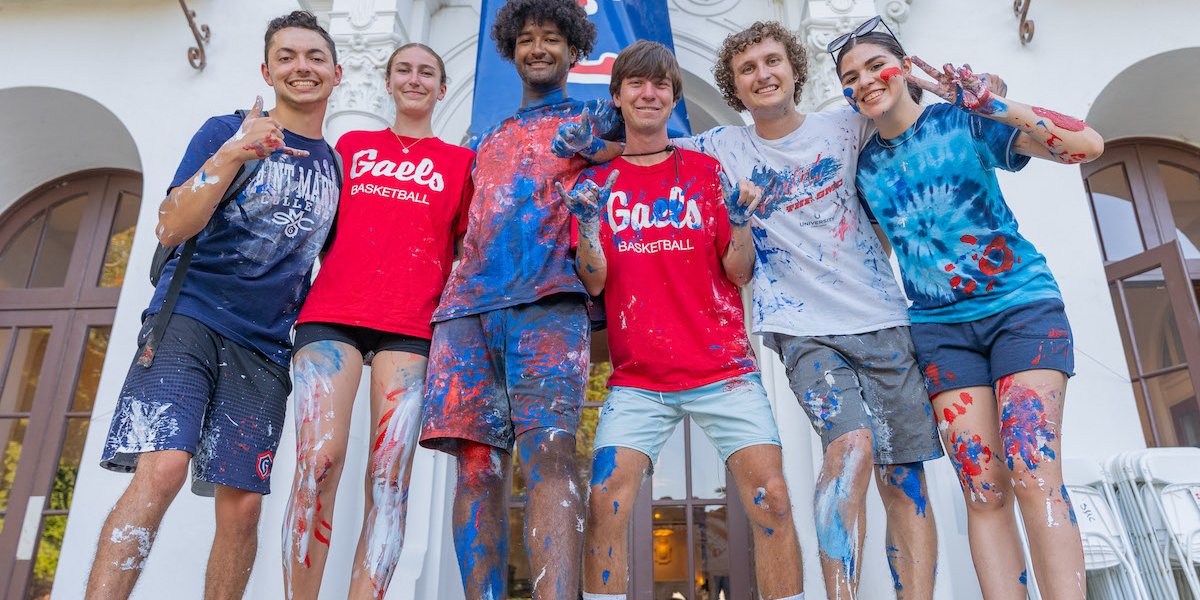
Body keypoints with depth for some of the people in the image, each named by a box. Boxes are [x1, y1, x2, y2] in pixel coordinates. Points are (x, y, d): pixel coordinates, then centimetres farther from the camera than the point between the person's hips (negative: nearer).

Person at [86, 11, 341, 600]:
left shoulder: (337, 165, 16)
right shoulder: (227, 131, 6)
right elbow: (171, 228, -4)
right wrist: (230, 157, -17)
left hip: (264, 347, 3)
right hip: (190, 317, -3)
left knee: (242, 503, 0)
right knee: (162, 468, -22)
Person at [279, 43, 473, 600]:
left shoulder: (460, 161, 18)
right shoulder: (351, 145, 23)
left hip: (411, 325, -1)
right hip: (333, 313, 1)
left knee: (389, 474, -9)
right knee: (317, 461, -14)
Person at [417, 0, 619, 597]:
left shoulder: (594, 118, 24)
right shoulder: (487, 139, 33)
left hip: (548, 299, -4)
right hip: (470, 304, 4)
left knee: (549, 450, -19)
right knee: (478, 464, -5)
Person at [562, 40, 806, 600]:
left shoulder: (706, 170, 9)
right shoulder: (596, 182, 9)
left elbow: (739, 273, 4)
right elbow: (593, 284, 1)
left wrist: (740, 220, -14)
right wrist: (587, 224, -15)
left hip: (723, 368, 0)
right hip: (636, 379, 0)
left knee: (771, 499, -6)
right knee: (605, 501, -9)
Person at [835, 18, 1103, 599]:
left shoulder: (965, 121, -2)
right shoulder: (864, 165, 8)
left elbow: (1087, 144, -10)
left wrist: (997, 105, -19)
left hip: (1022, 304, -2)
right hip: (941, 327, 3)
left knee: (1034, 474, -13)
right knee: (983, 489, -2)